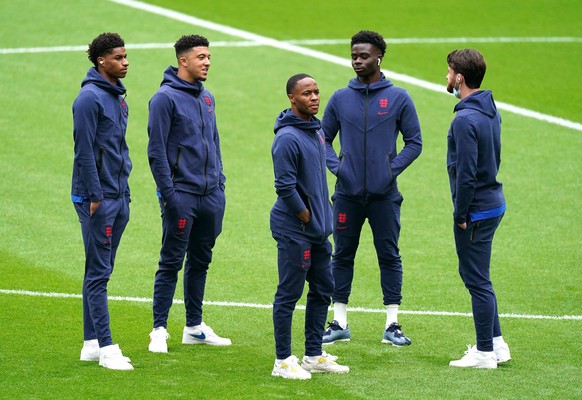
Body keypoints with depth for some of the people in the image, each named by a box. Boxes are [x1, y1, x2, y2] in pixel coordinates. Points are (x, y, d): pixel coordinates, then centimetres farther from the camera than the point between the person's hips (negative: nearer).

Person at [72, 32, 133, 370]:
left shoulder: (118, 97, 14)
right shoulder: (90, 97, -13)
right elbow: (84, 150, -16)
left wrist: (125, 192, 17)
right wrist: (95, 197, -18)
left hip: (119, 196, 9)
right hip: (98, 198, -9)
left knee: (102, 271, 12)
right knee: (98, 272, -8)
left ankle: (92, 343, 17)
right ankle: (105, 347, -9)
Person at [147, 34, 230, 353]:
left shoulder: (206, 98, 13)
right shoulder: (166, 97, -10)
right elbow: (156, 150, -12)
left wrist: (220, 182, 14)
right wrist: (168, 194, -16)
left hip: (211, 195, 7)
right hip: (182, 195, -7)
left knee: (200, 261, 13)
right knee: (171, 263, -5)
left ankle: (195, 327, 22)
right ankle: (159, 330, 0)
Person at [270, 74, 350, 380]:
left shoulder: (317, 130, 11)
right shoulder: (287, 137, -18)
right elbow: (285, 187, -22)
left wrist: (323, 218, 13)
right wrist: (306, 217, -12)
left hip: (319, 230, 9)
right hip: (294, 230, -9)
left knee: (322, 291, 14)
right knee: (289, 295, -2)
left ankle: (314, 355, 25)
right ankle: (283, 361, 5)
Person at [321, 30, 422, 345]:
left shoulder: (398, 98, 1)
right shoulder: (340, 98, 6)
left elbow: (414, 142, 4)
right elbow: (324, 138, 14)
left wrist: (394, 167, -9)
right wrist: (335, 166, -3)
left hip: (384, 195, -2)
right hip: (348, 193, 2)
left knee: (389, 256, 2)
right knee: (342, 256, 6)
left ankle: (392, 324, 8)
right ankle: (339, 323, 14)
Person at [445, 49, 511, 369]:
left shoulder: (465, 120, -21)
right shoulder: (490, 112, 9)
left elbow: (466, 173, -23)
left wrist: (460, 215, -13)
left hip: (475, 211, -9)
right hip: (493, 203, 10)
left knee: (477, 281, -1)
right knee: (475, 276, 19)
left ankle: (485, 353, 6)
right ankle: (496, 344, 23)